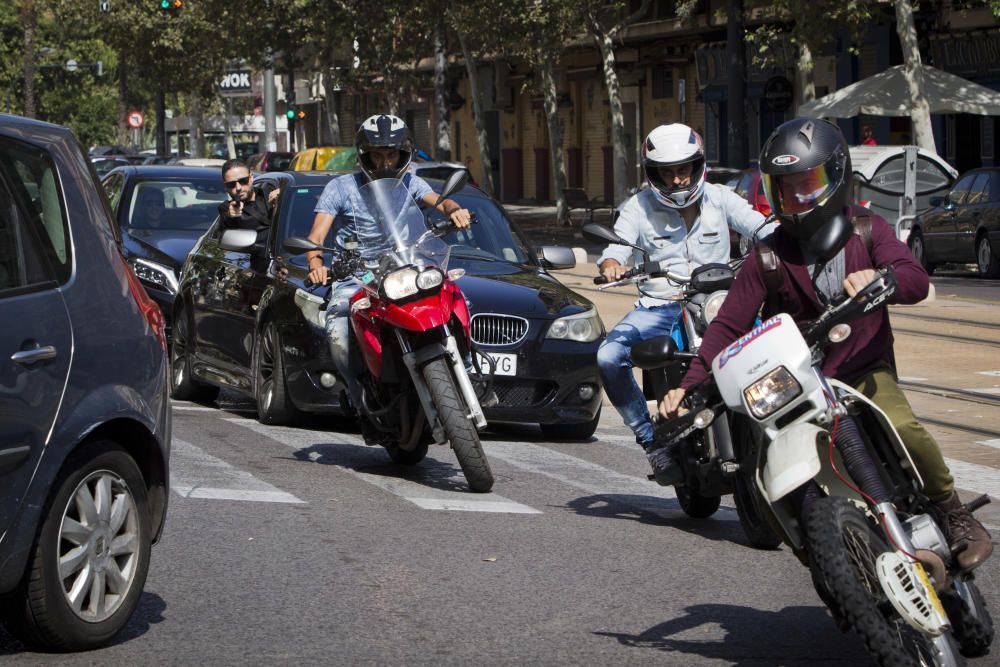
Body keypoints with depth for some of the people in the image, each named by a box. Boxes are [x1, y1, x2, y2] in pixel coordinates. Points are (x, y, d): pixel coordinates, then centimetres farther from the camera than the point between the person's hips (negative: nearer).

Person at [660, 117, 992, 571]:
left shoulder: (868, 232, 4)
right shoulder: (768, 257, 3)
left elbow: (917, 280, -12)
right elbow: (728, 325, -1)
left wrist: (878, 277, -36)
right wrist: (689, 385, -15)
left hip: (866, 372, -1)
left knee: (903, 429, -31)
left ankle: (956, 517, -9)